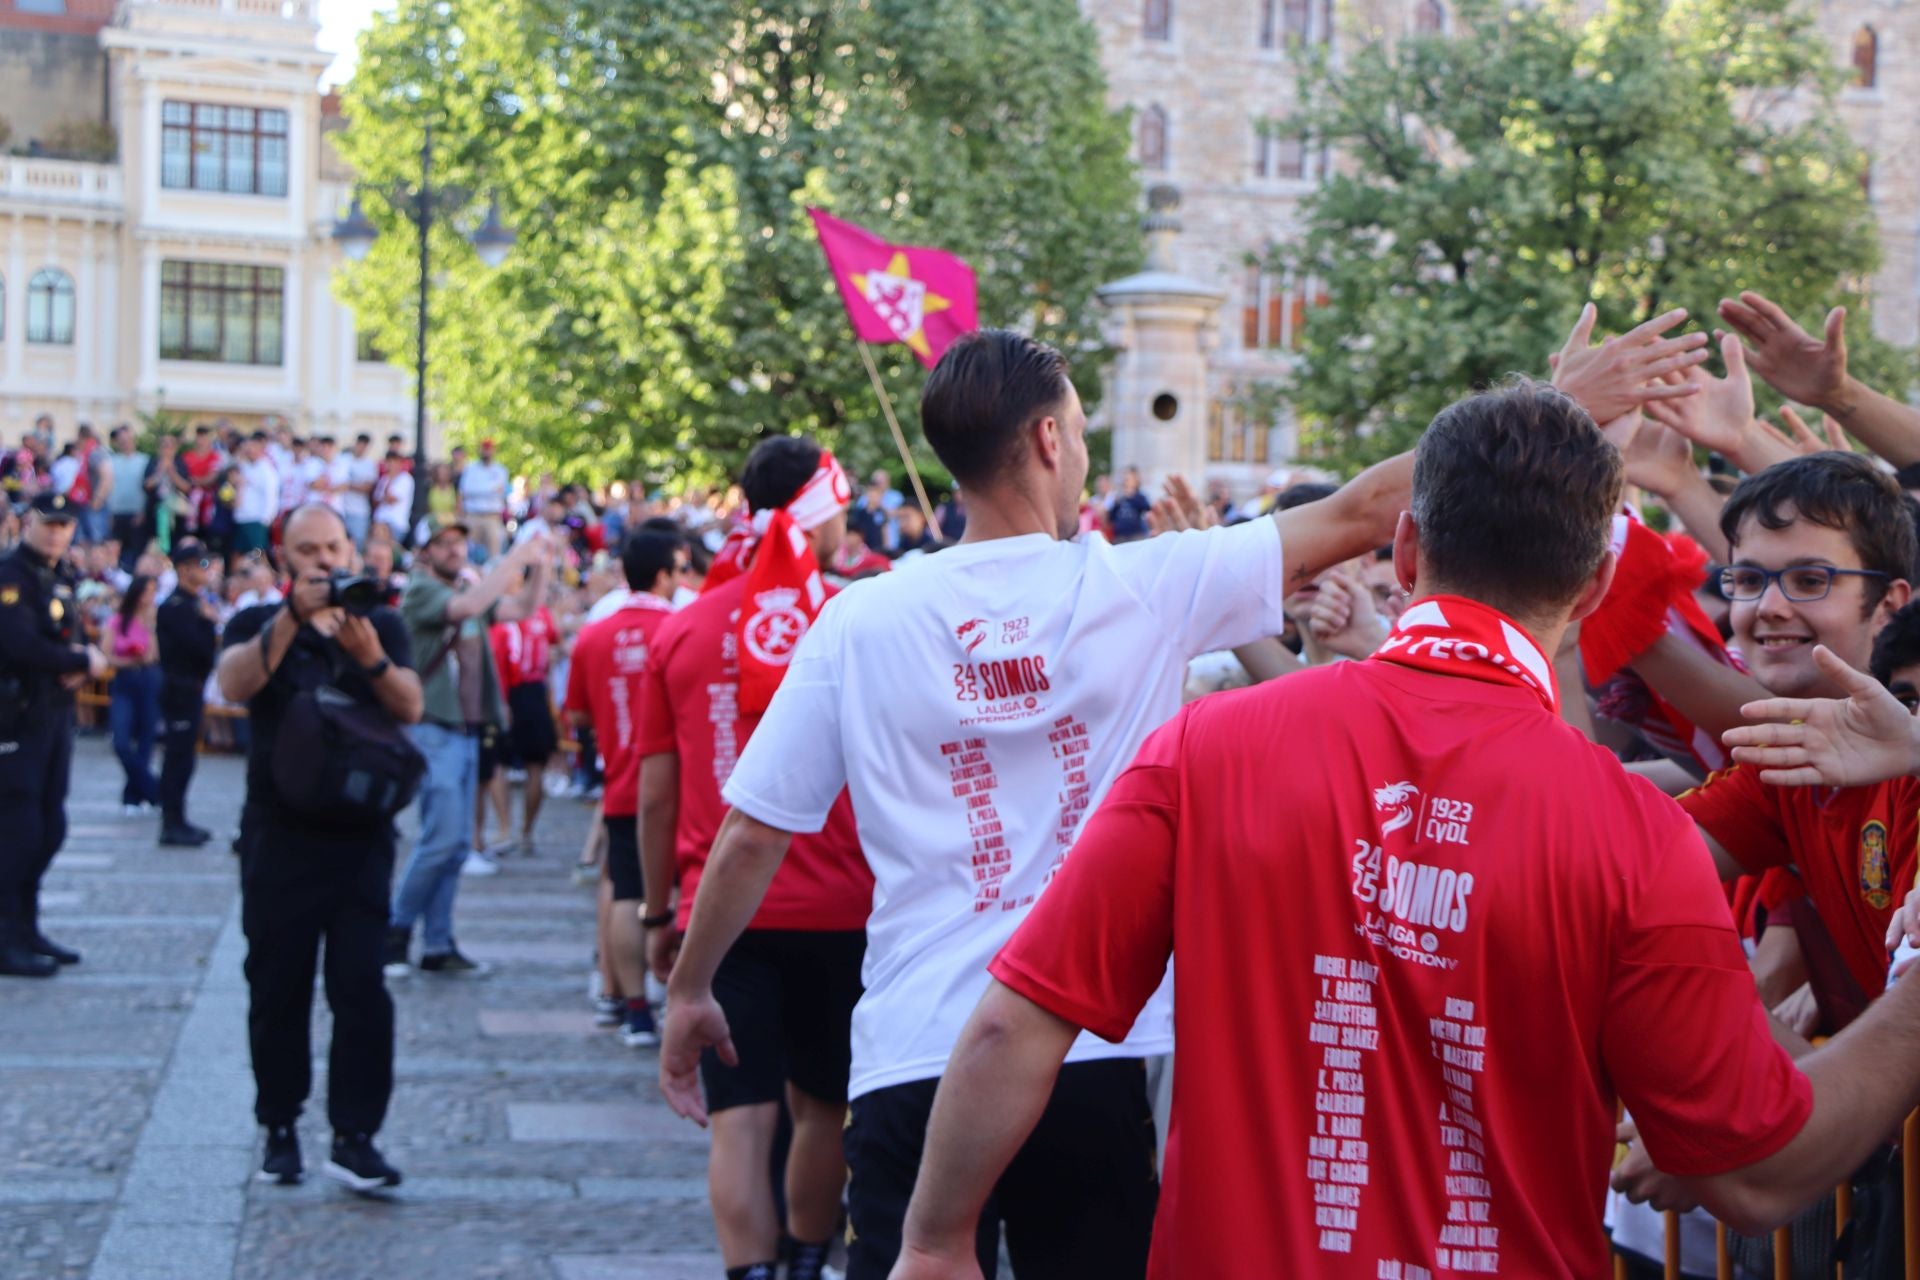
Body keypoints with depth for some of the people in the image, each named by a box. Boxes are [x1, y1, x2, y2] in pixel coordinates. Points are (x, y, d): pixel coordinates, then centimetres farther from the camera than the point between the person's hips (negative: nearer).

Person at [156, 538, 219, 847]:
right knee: (180, 755, -7)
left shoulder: (195, 603, 14)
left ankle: (176, 820, 21)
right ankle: (172, 825, -3)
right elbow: (202, 648, -24)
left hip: (191, 690, 10)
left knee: (181, 755, 14)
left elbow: (206, 648, 13)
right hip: (180, 690, -10)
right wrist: (211, 622, -9)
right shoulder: (175, 607, -15)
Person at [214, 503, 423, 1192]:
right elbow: (234, 683, -15)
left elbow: (411, 707, -6)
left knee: (360, 986, -8)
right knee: (277, 987, 4)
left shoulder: (381, 626, 10)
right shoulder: (258, 625, 6)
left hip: (360, 832, 0)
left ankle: (354, 1136, -5)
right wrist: (291, 618, -27)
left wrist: (371, 658, -24)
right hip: (278, 832, 0)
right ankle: (280, 1129, 16)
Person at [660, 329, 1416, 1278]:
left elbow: (751, 838, 3)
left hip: (912, 1063, 1)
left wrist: (688, 992, 18)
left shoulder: (858, 621, -1)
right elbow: (1361, 514, 4)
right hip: (1096, 1057, 0)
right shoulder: (1145, 591, -3)